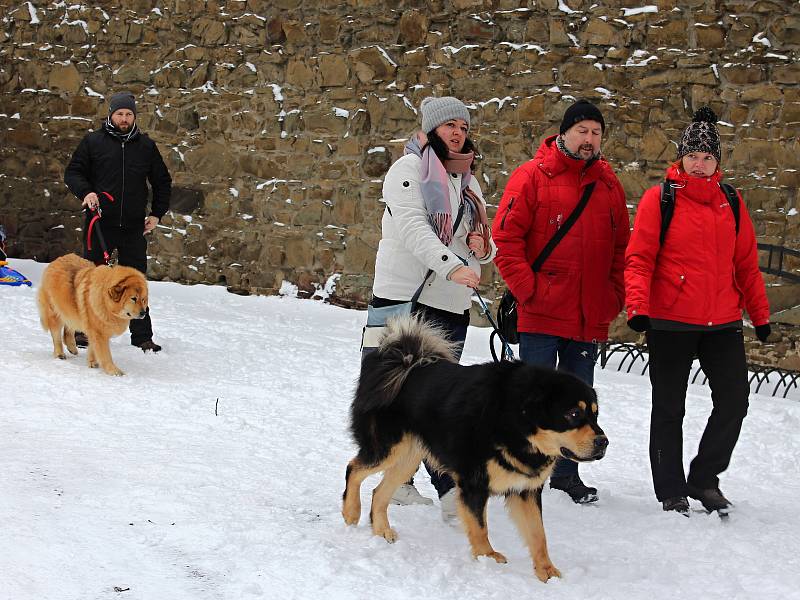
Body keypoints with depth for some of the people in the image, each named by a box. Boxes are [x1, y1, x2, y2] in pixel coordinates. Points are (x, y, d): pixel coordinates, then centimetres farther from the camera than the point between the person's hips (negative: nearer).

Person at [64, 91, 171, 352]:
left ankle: (142, 336, 11)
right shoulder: (93, 142, 3)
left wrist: (157, 213, 10)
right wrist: (85, 192, -14)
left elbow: (162, 182, 19)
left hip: (134, 227, 2)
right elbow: (72, 173, 5)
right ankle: (84, 329, 17)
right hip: (100, 223, -2)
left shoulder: (146, 146, 9)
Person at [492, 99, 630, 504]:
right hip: (541, 314, -5)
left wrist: (614, 296, 5)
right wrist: (528, 289, -14)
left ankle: (566, 473, 25)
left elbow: (621, 246, 15)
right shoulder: (532, 177, -5)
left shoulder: (608, 184, 10)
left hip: (590, 317, 5)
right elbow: (505, 239, -9)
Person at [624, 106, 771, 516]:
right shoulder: (660, 199, -4)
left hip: (723, 323, 4)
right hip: (670, 323, -4)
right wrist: (638, 307, -20)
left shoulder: (731, 203, 8)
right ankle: (671, 491, 18)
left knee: (734, 400, 5)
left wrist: (760, 314, 15)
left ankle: (704, 479, 22)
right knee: (669, 409, 6)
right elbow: (638, 259, -8)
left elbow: (747, 263, 14)